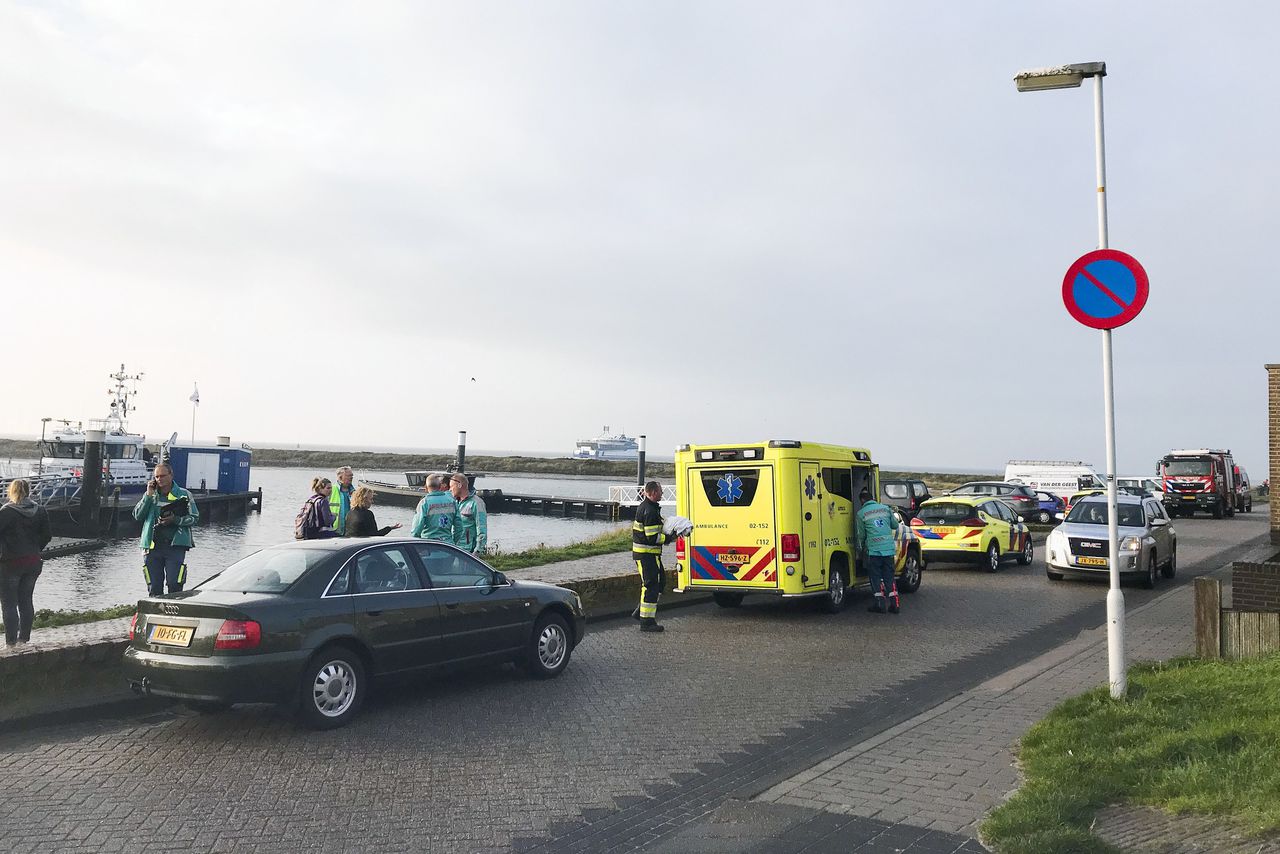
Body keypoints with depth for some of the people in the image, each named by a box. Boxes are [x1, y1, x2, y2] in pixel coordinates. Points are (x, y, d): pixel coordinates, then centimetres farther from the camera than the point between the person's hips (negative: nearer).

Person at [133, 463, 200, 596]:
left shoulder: (184, 495, 7)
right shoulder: (150, 495, 16)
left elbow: (194, 518, 3)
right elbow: (137, 515, 4)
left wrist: (175, 520, -13)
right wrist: (149, 495, -3)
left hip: (175, 545, -3)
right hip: (152, 546, 3)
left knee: (175, 585, -11)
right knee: (154, 588, 4)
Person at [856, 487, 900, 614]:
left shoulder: (861, 513, -1)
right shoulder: (885, 508, 9)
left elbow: (861, 534, 6)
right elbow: (895, 525, 17)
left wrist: (860, 549, 23)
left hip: (873, 549, -4)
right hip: (889, 548, 4)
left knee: (875, 576, 5)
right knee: (889, 576, 10)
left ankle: (880, 603, 0)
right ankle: (894, 603, 7)